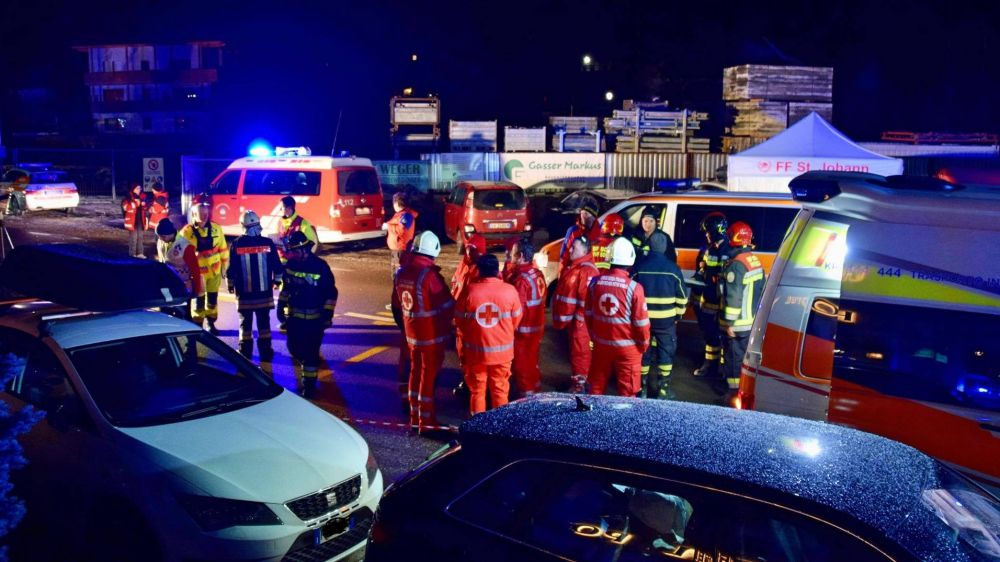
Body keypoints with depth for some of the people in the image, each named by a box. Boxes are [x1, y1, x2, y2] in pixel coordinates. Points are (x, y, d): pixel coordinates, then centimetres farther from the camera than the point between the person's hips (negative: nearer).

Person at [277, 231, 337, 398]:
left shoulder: (320, 266, -15)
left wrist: (327, 315, -12)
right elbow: (286, 287, 14)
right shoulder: (290, 264, 0)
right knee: (294, 348, 11)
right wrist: (281, 307, 12)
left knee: (311, 351, -2)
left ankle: (309, 384, 10)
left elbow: (331, 293, -10)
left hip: (314, 318, -5)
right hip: (294, 315, 5)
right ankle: (308, 365, 41)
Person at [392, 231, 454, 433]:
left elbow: (397, 303, 12)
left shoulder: (402, 274, 0)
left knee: (415, 372, 19)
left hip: (412, 333, 7)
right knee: (429, 376, 2)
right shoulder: (430, 275, -23)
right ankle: (426, 421, 10)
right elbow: (448, 305, -18)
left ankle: (414, 415, 29)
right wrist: (445, 323, 1)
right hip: (432, 335, -7)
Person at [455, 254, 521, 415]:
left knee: (477, 391, 14)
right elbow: (516, 320, 2)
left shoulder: (470, 291, -11)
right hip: (502, 350, 0)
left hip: (476, 350, 0)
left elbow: (459, 319, 1)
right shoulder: (510, 291, -10)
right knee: (500, 391, 14)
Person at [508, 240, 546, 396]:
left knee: (521, 365, 3)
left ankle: (527, 396, 11)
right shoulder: (538, 274, 3)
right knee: (531, 362, 21)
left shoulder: (521, 279, -24)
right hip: (537, 326, 9)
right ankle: (535, 391, 32)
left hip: (523, 329, -8)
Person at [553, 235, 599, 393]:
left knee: (580, 351, -2)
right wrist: (560, 317, 20)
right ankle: (576, 379, 30)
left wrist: (579, 319, -22)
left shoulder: (587, 270, -19)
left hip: (579, 320, -10)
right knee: (574, 349, 19)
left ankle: (579, 384, 5)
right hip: (570, 318, 10)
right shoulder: (572, 267, 14)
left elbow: (587, 298, -24)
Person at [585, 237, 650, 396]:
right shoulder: (634, 288, -19)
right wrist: (644, 343, 4)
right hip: (627, 346, -4)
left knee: (597, 384, 19)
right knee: (627, 390, 9)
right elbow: (641, 322, -13)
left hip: (601, 343, 4)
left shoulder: (595, 282, -6)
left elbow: (588, 313, 5)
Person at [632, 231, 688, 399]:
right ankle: (663, 389, 10)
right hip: (666, 318, -1)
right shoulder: (673, 268, -7)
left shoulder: (639, 267, -5)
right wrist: (679, 313, 12)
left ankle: (642, 387, 18)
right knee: (666, 350, 9)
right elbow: (681, 296, -2)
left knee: (643, 349, 12)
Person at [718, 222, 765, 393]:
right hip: (753, 320, 9)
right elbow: (760, 290, 14)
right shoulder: (755, 261, 8)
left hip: (738, 323, -9)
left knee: (734, 356, 1)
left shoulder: (736, 264, -20)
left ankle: (734, 388, 7)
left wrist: (729, 322, -18)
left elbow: (734, 297, -22)